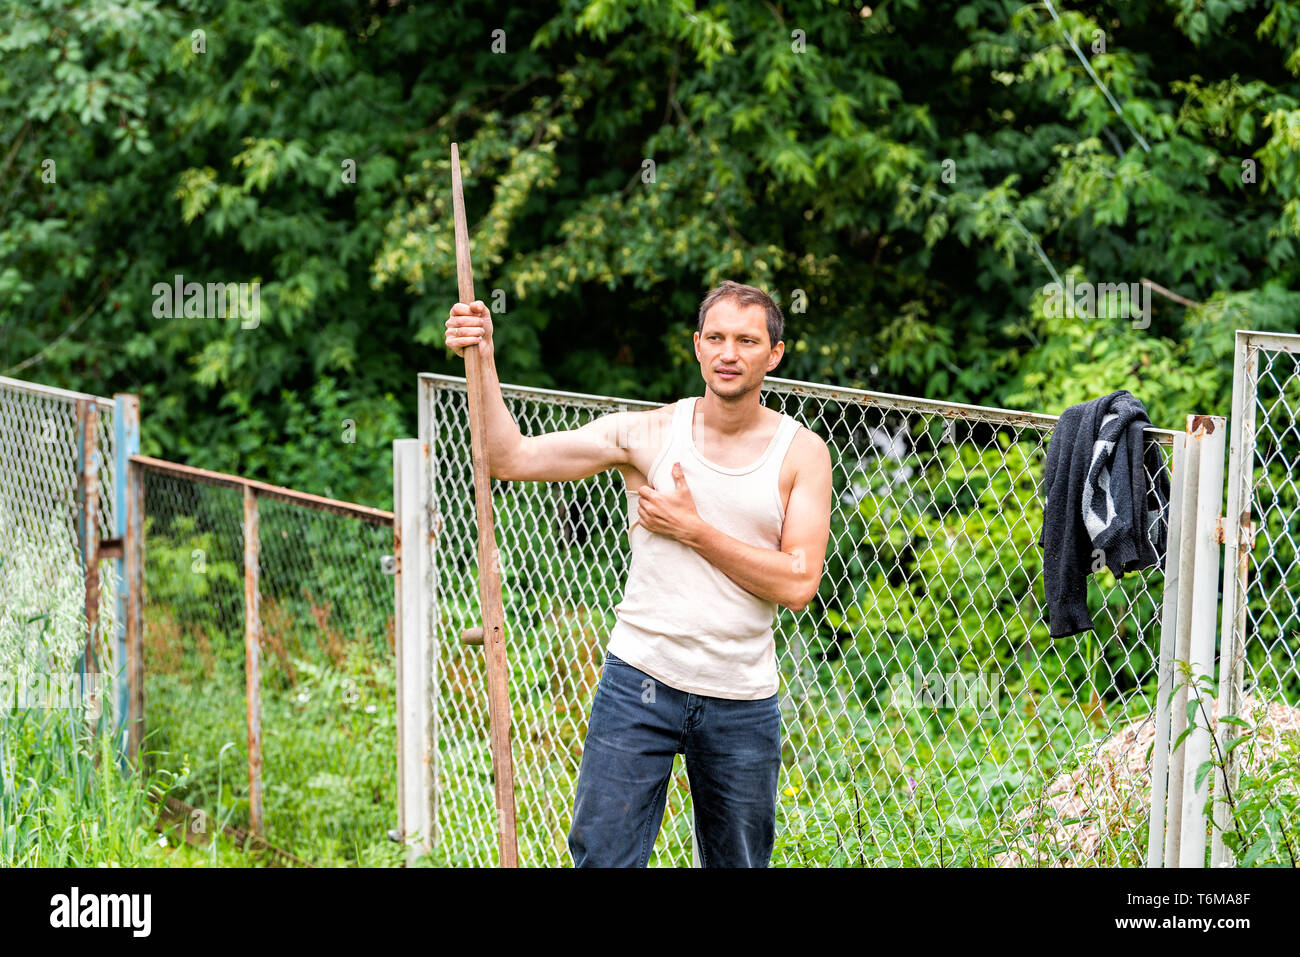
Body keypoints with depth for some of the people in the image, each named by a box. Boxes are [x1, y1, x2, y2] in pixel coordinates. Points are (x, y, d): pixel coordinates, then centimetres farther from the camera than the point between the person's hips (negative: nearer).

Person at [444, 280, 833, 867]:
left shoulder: (801, 453, 0)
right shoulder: (647, 434, -1)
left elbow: (798, 585, -10)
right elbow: (511, 457, -8)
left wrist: (694, 531, -12)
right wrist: (482, 362, -19)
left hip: (744, 702, 1)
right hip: (640, 684, -1)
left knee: (738, 861, 13)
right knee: (603, 857, -3)